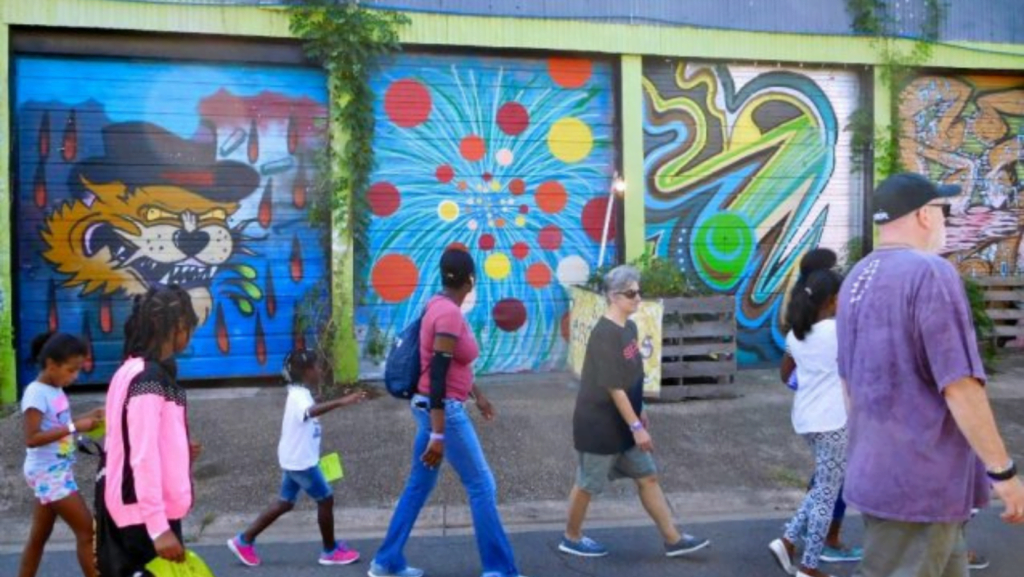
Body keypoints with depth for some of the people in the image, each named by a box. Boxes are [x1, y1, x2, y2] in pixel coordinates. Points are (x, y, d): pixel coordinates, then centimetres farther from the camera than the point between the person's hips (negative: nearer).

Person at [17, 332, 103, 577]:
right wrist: (74, 427, -25)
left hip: (58, 471, 9)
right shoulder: (37, 393, -18)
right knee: (87, 530, -6)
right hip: (48, 473, -9)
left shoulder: (55, 390, 7)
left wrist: (86, 419, 0)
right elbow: (32, 438, -23)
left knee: (39, 536, 17)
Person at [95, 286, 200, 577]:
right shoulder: (150, 378, -19)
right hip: (146, 515, -10)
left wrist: (179, 451, 17)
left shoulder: (133, 372, 10)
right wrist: (158, 526, -26)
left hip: (138, 509, 10)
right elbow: (143, 456, -24)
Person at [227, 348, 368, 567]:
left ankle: (244, 540, 21)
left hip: (294, 459, 10)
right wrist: (341, 402, -60)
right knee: (326, 499, 1)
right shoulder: (299, 395, -22)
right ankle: (331, 550, 14)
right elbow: (311, 411, -45)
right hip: (301, 461, -10)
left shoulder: (299, 393, 10)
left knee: (285, 503, 16)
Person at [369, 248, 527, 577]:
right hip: (443, 410, -9)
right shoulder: (449, 314, -21)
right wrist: (438, 435, -23)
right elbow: (437, 376, -24)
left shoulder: (440, 305, 8)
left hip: (430, 406, 9)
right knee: (482, 486, 2)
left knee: (419, 485, 16)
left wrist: (477, 394, 29)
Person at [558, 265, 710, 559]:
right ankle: (571, 538, 26)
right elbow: (614, 387, -23)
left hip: (622, 422, 9)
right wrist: (636, 426, -20)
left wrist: (639, 412, 20)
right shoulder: (605, 334, -23)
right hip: (599, 423, -9)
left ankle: (673, 539, 21)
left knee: (647, 476, 12)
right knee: (588, 483, 7)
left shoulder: (629, 328, 5)